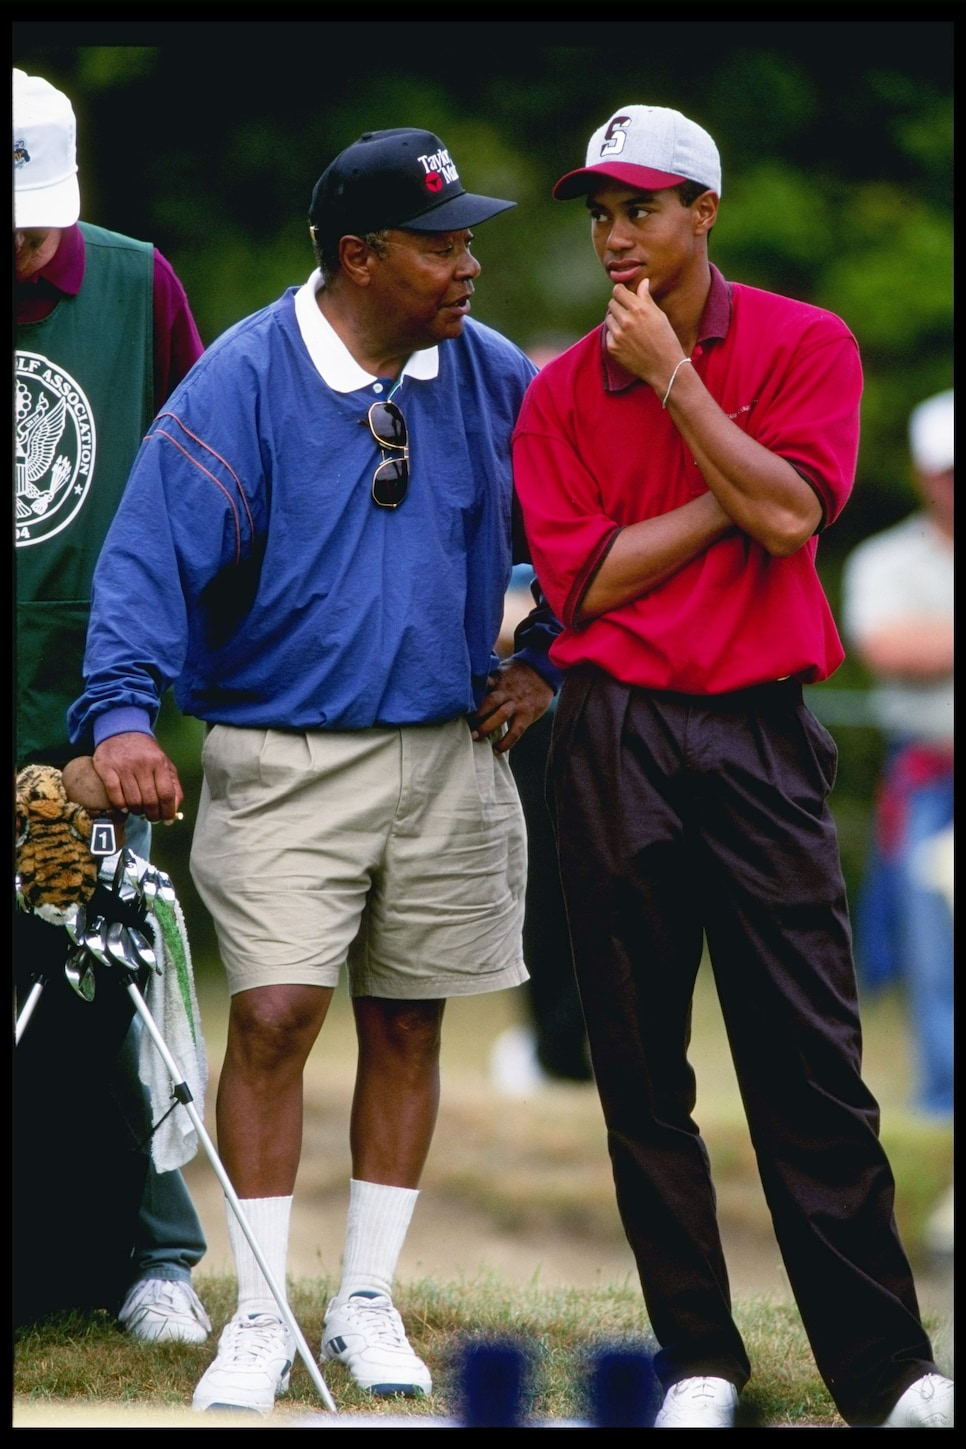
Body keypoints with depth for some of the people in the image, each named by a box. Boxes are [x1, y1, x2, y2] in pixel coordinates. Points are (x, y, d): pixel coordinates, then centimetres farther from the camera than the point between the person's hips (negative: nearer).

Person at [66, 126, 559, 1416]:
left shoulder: (495, 379, 2)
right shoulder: (241, 383, -11)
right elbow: (153, 549, -18)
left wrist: (544, 666, 10)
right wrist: (123, 712, -29)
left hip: (449, 755, 4)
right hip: (283, 763, -4)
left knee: (407, 1024, 9)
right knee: (273, 1018, -10)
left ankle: (368, 1302, 20)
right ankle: (259, 1322, -1)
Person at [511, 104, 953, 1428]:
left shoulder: (803, 346, 3)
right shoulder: (560, 393, 8)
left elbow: (792, 513, -11)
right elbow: (582, 576, -3)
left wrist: (676, 378, -10)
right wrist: (731, 494, -6)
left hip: (763, 734, -2)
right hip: (618, 741, 2)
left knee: (813, 1066, -4)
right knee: (641, 1069, 4)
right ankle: (698, 1359, 12)